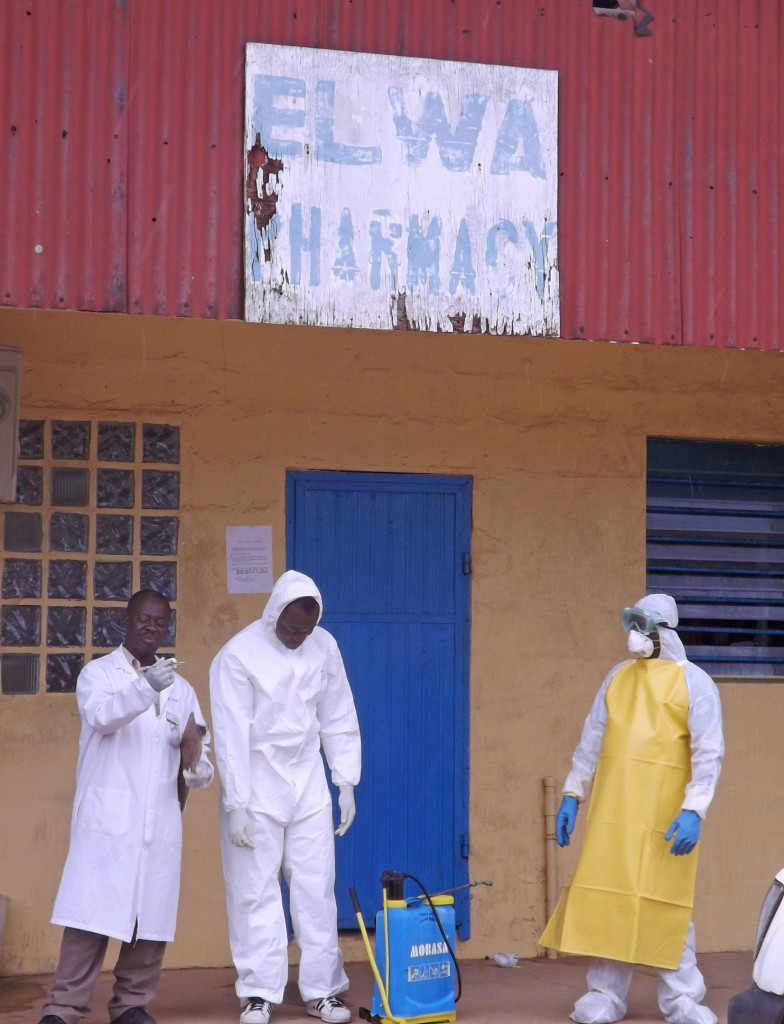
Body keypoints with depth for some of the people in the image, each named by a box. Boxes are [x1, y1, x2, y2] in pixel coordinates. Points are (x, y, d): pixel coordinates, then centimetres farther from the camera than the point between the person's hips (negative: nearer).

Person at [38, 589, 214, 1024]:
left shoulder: (180, 688, 17)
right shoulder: (98, 673, 3)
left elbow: (197, 747, 15)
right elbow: (100, 715, -18)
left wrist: (198, 770, -9)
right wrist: (146, 687, -35)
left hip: (161, 819, 5)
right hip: (107, 815, -4)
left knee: (152, 916, 3)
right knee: (92, 912, -9)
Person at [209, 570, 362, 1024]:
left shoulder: (325, 647, -2)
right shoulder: (238, 655, -15)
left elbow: (339, 720, 6)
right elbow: (231, 734, -15)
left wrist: (346, 783, 4)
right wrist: (237, 804, -16)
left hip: (308, 783, 4)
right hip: (256, 785, -3)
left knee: (316, 888, 5)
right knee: (255, 891, 0)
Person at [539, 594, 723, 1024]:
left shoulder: (693, 682, -1)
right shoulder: (617, 677, 14)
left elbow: (708, 753, -7)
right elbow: (591, 741, 17)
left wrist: (693, 810, -17)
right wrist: (571, 795, 11)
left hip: (664, 812, -4)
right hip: (612, 809, 4)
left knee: (667, 901, 0)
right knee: (606, 898, 3)